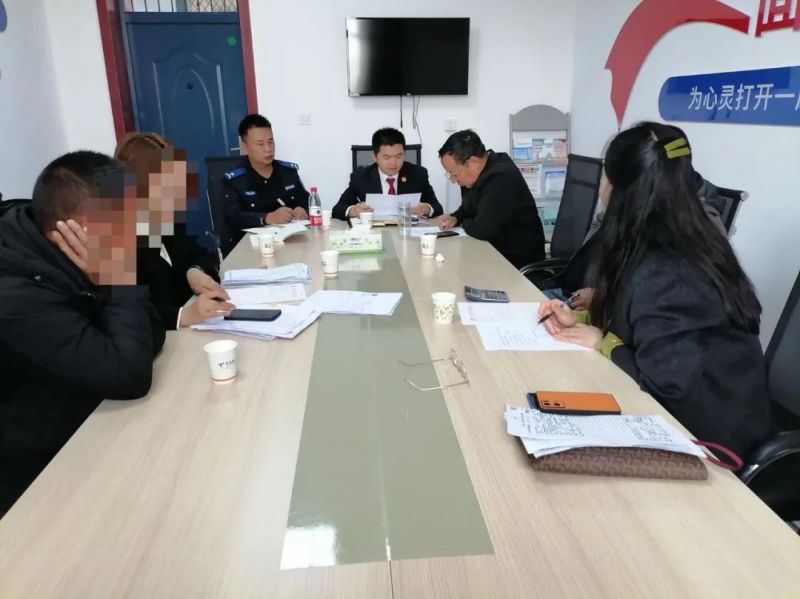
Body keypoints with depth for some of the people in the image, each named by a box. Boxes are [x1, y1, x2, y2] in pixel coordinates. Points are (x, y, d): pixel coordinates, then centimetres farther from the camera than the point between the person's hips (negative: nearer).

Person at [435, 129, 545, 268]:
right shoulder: (480, 171, 1)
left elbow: (482, 230, -29)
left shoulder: (501, 179, -27)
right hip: (495, 251, 8)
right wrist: (455, 218, -2)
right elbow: (469, 209, 18)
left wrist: (464, 224, -10)